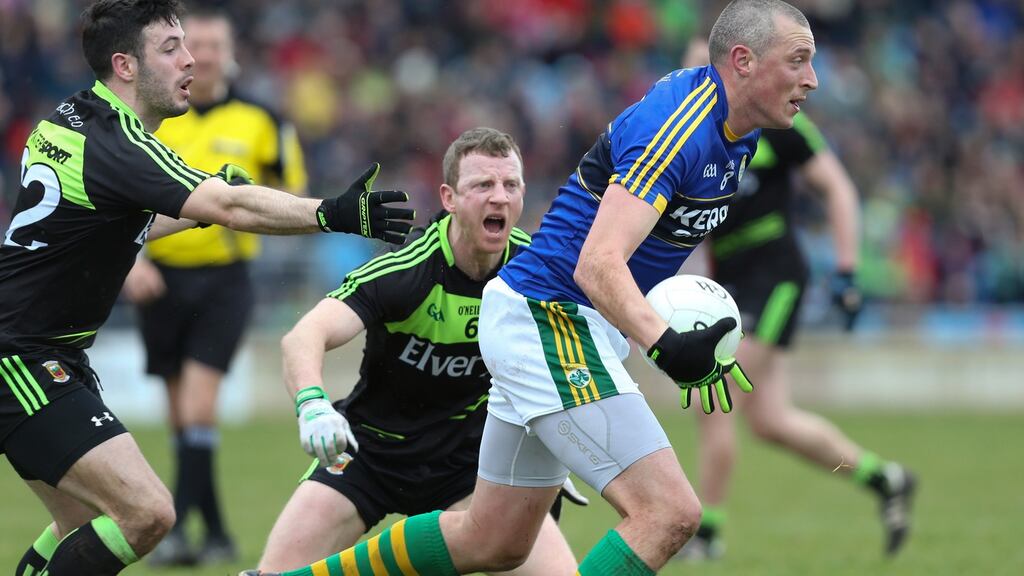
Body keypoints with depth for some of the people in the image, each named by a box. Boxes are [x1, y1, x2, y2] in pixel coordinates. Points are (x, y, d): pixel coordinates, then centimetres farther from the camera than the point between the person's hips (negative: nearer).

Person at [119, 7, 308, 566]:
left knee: (199, 404, -16)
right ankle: (216, 533, 17)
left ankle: (175, 526, -17)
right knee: (181, 412, 6)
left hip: (225, 278, -2)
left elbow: (291, 190, 11)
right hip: (162, 279, 2)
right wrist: (130, 259, -11)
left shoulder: (257, 120, 0)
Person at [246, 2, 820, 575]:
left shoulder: (729, 128, 8)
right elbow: (597, 264, -32)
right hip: (548, 319, -10)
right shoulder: (677, 129, -22)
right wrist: (665, 344, -47)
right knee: (669, 513, -20)